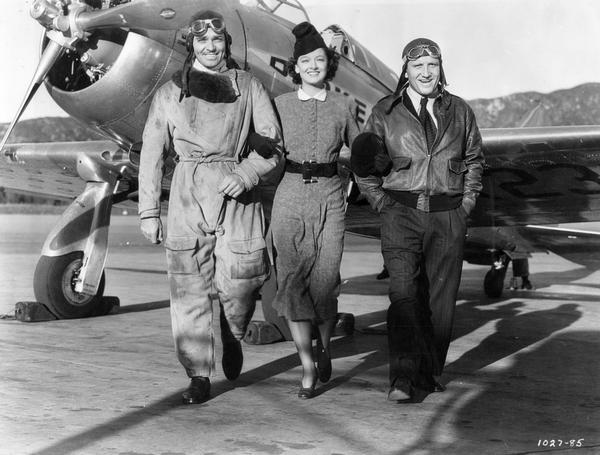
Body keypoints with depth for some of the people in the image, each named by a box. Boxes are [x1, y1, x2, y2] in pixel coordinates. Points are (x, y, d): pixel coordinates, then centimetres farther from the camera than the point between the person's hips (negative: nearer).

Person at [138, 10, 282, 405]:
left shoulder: (248, 87, 11)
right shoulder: (170, 92, 13)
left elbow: (273, 145, 7)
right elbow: (152, 154, 13)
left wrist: (245, 175, -12)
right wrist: (149, 212, 8)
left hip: (237, 194, -1)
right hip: (188, 193, 1)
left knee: (238, 281, -5)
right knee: (189, 287, -4)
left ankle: (233, 338, 29)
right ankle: (199, 376, 6)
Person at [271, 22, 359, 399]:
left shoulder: (342, 106, 10)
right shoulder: (281, 104, 8)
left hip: (329, 198, 0)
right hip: (290, 196, 0)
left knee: (324, 283, -5)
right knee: (292, 282, -5)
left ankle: (324, 346, 25)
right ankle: (308, 367, 5)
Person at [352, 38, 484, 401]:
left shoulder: (459, 111, 10)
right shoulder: (385, 113, 5)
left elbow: (475, 160, 20)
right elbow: (363, 165, 10)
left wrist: (466, 204, 10)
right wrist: (382, 204, 1)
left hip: (448, 217, 2)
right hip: (402, 214, -2)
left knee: (441, 300, 5)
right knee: (403, 293, -15)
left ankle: (430, 374, 19)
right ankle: (403, 378, -16)